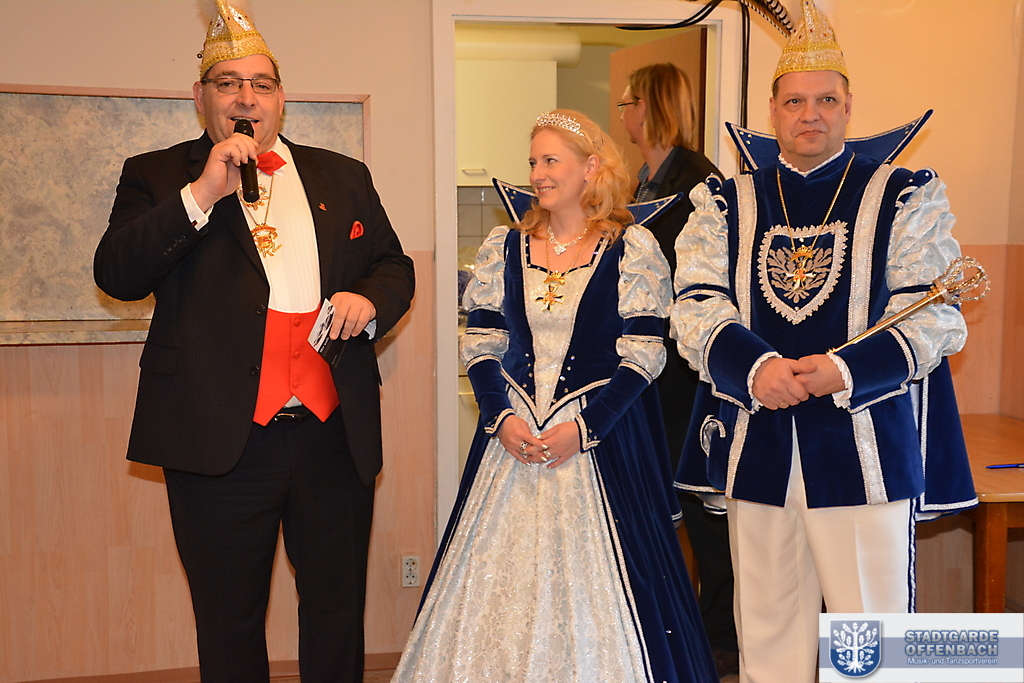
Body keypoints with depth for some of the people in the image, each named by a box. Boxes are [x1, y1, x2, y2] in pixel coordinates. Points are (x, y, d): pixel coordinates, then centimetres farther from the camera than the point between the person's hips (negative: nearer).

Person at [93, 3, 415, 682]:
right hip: (221, 442, -2)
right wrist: (202, 194, -16)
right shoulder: (157, 177, 5)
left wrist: (368, 300, -7)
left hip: (335, 439, 3)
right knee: (230, 627, 14)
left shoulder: (343, 177, 13)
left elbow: (395, 267, 16)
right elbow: (115, 275, -9)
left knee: (338, 616, 15)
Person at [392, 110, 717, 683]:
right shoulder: (504, 248, 7)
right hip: (512, 433, 4)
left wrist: (584, 427, -15)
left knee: (591, 583, 0)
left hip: (603, 434, -3)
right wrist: (501, 418, -8)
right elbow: (481, 346, 7)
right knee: (504, 574, 7)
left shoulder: (632, 249, -4)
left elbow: (642, 356, -7)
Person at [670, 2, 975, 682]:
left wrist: (845, 371, -19)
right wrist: (755, 368, -18)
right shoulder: (728, 203, 11)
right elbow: (697, 306, 1)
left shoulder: (903, 197, 4)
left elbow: (934, 317, -2)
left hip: (866, 447, -2)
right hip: (756, 446, 2)